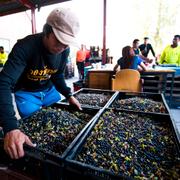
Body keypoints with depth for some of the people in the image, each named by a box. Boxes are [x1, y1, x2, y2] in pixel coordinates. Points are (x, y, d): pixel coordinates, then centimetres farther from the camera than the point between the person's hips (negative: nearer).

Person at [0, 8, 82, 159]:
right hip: (26, 92, -4)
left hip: (49, 90, 5)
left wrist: (69, 95, -10)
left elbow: (58, 75, 2)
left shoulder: (64, 51, -14)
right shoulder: (25, 47, -32)